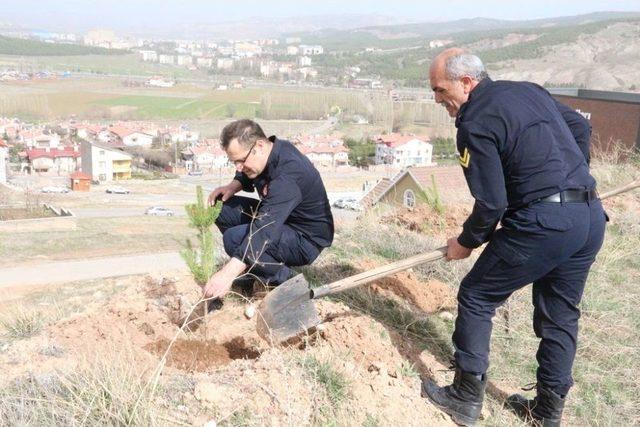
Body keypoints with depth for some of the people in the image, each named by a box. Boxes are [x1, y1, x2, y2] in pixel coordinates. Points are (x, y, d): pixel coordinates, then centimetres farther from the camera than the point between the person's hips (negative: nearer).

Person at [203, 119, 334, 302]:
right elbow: (246, 176, 20)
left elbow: (265, 230, -42)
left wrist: (228, 273, -46)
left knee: (235, 238, -28)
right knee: (223, 208, 1)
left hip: (306, 239, -9)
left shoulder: (288, 174, -33)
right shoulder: (268, 151, -5)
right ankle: (253, 268, 11)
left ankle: (285, 281, -9)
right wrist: (233, 187, -3)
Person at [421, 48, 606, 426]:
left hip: (543, 223, -8)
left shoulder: (475, 124, -10)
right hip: (592, 216, 9)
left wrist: (466, 243, 4)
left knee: (476, 298, 8)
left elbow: (492, 203, -13)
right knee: (560, 316, 19)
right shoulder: (530, 90, 15)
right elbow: (580, 127, 25)